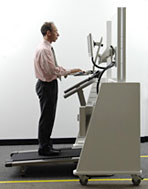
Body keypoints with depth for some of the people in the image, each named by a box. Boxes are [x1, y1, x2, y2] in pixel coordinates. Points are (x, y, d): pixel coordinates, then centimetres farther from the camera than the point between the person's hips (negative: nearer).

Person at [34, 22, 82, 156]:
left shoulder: (48, 48, 12)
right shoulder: (43, 50, -20)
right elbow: (52, 70, -24)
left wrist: (68, 71, 7)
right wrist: (69, 72, -17)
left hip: (51, 84, 10)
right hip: (46, 86, -10)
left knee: (49, 117, 15)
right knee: (46, 117, -3)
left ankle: (46, 146, 23)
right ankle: (44, 148, 6)